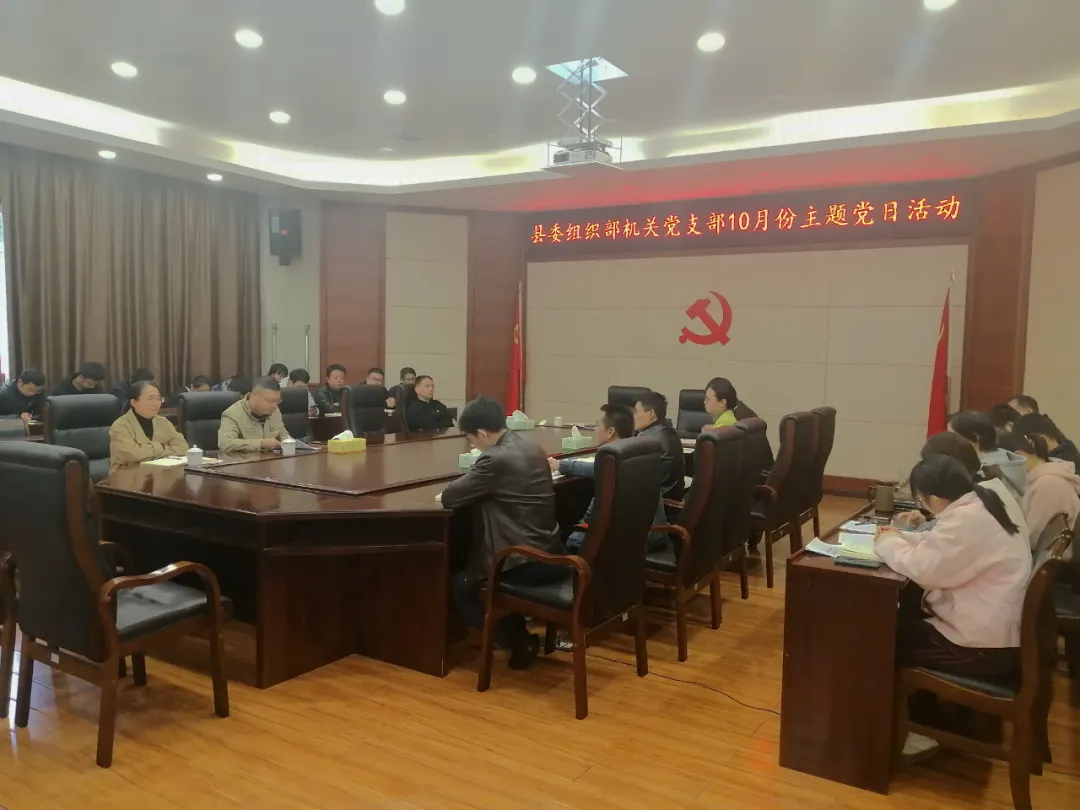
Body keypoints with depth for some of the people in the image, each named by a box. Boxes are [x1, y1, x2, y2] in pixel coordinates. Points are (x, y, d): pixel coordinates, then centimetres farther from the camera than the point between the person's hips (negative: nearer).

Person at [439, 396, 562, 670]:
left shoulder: (496, 459, -18)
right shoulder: (532, 450, 9)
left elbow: (449, 497, -14)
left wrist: (444, 495, 8)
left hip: (525, 562, -9)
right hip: (550, 555, 9)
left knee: (459, 587, 13)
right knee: (472, 570, 29)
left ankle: (520, 641, 12)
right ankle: (518, 633, 28)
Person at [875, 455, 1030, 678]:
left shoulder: (966, 519, -25)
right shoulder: (979, 505, 7)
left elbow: (922, 568, -27)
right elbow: (938, 544, 20)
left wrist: (888, 543, -9)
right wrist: (900, 537, 10)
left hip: (984, 648, -10)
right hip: (996, 631, 10)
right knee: (905, 616, 20)